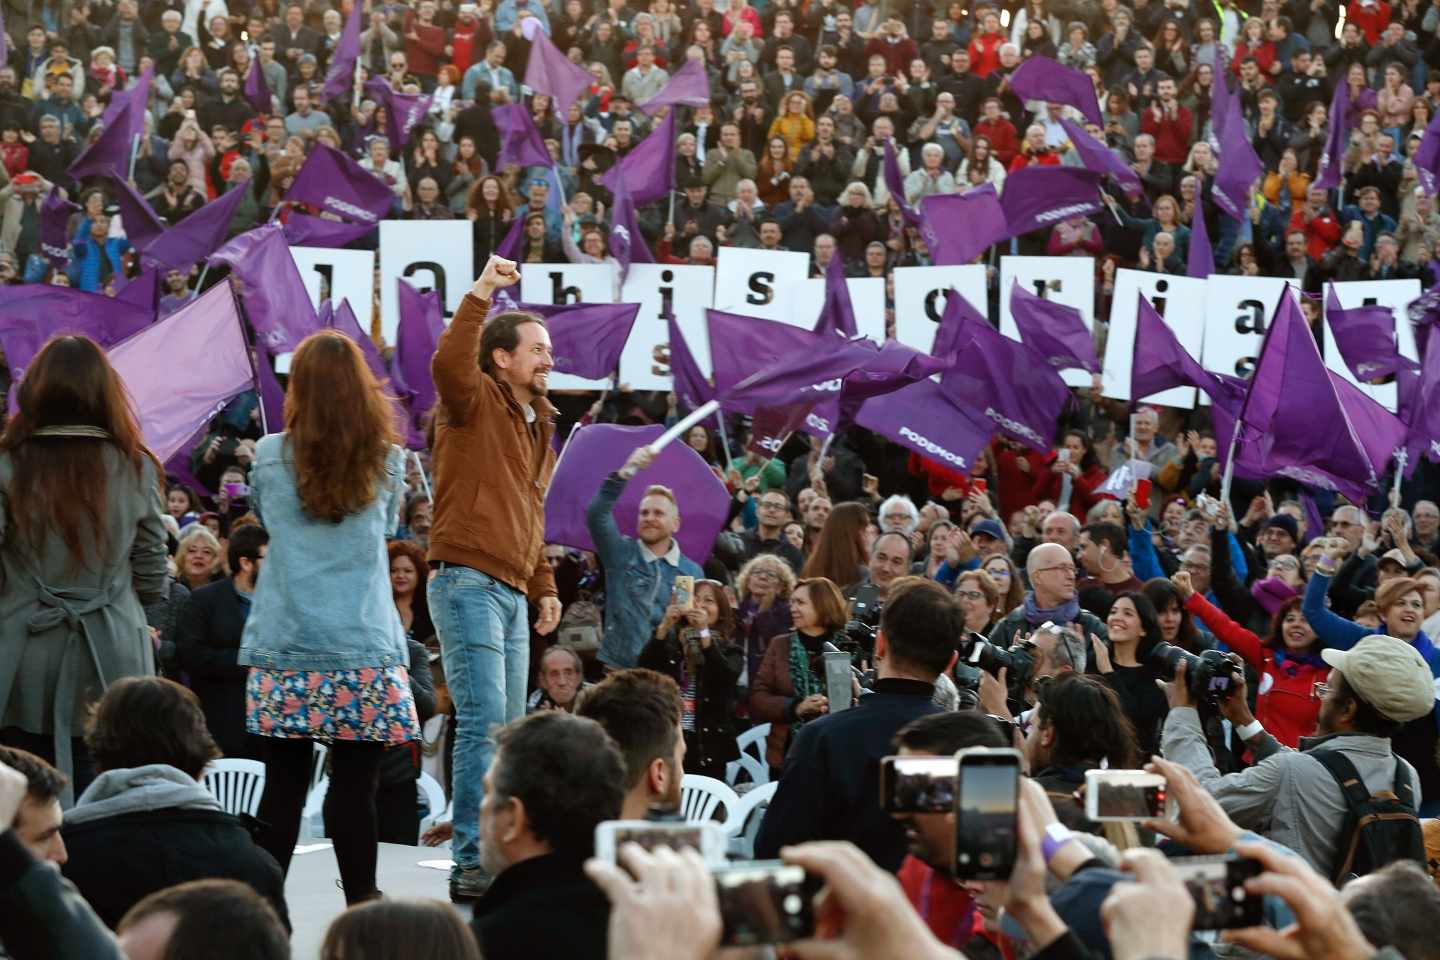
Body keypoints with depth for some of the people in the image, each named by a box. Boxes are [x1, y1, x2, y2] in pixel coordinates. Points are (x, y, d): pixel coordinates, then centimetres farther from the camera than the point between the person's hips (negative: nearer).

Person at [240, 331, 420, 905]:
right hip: (365, 649, -1)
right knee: (356, 793, 0)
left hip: (285, 649, 1)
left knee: (283, 790, 3)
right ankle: (361, 911, 3)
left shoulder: (270, 456, 1)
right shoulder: (386, 461, 1)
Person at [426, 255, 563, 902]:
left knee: (507, 728, 10)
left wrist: (545, 586, 22)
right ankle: (471, 864, -13)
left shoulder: (537, 425, 22)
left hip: (512, 593, 9)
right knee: (483, 721, -14)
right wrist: (479, 295, -30)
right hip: (467, 582, -9)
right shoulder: (475, 401, -3)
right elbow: (448, 366, -28)